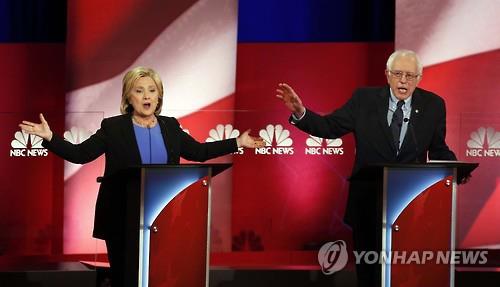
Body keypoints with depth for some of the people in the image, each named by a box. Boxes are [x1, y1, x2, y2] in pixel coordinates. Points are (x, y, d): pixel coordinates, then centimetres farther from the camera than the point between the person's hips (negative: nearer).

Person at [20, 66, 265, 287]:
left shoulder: (170, 126, 9)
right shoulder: (113, 127, -2)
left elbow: (199, 152, 18)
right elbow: (80, 154, -4)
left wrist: (238, 143, 17)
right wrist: (49, 138, -17)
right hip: (123, 220, -3)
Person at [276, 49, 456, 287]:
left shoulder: (433, 105, -2)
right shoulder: (365, 99, -4)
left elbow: (438, 150, 6)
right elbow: (329, 127, -5)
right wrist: (300, 112, -22)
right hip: (368, 200, 0)